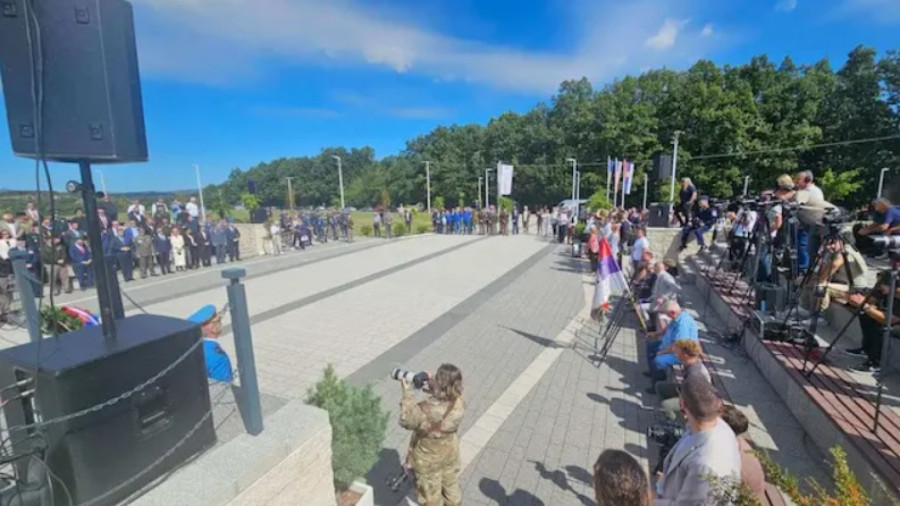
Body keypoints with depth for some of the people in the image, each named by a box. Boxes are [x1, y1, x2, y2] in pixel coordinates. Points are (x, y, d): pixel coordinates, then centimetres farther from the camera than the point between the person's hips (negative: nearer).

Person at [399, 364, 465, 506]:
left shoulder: (425, 410, -40)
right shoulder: (459, 404, -25)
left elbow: (406, 421, -20)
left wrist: (407, 394, -18)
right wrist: (432, 384, -15)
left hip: (428, 460, -4)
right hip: (450, 454, 4)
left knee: (430, 493, 25)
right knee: (451, 485, 31)